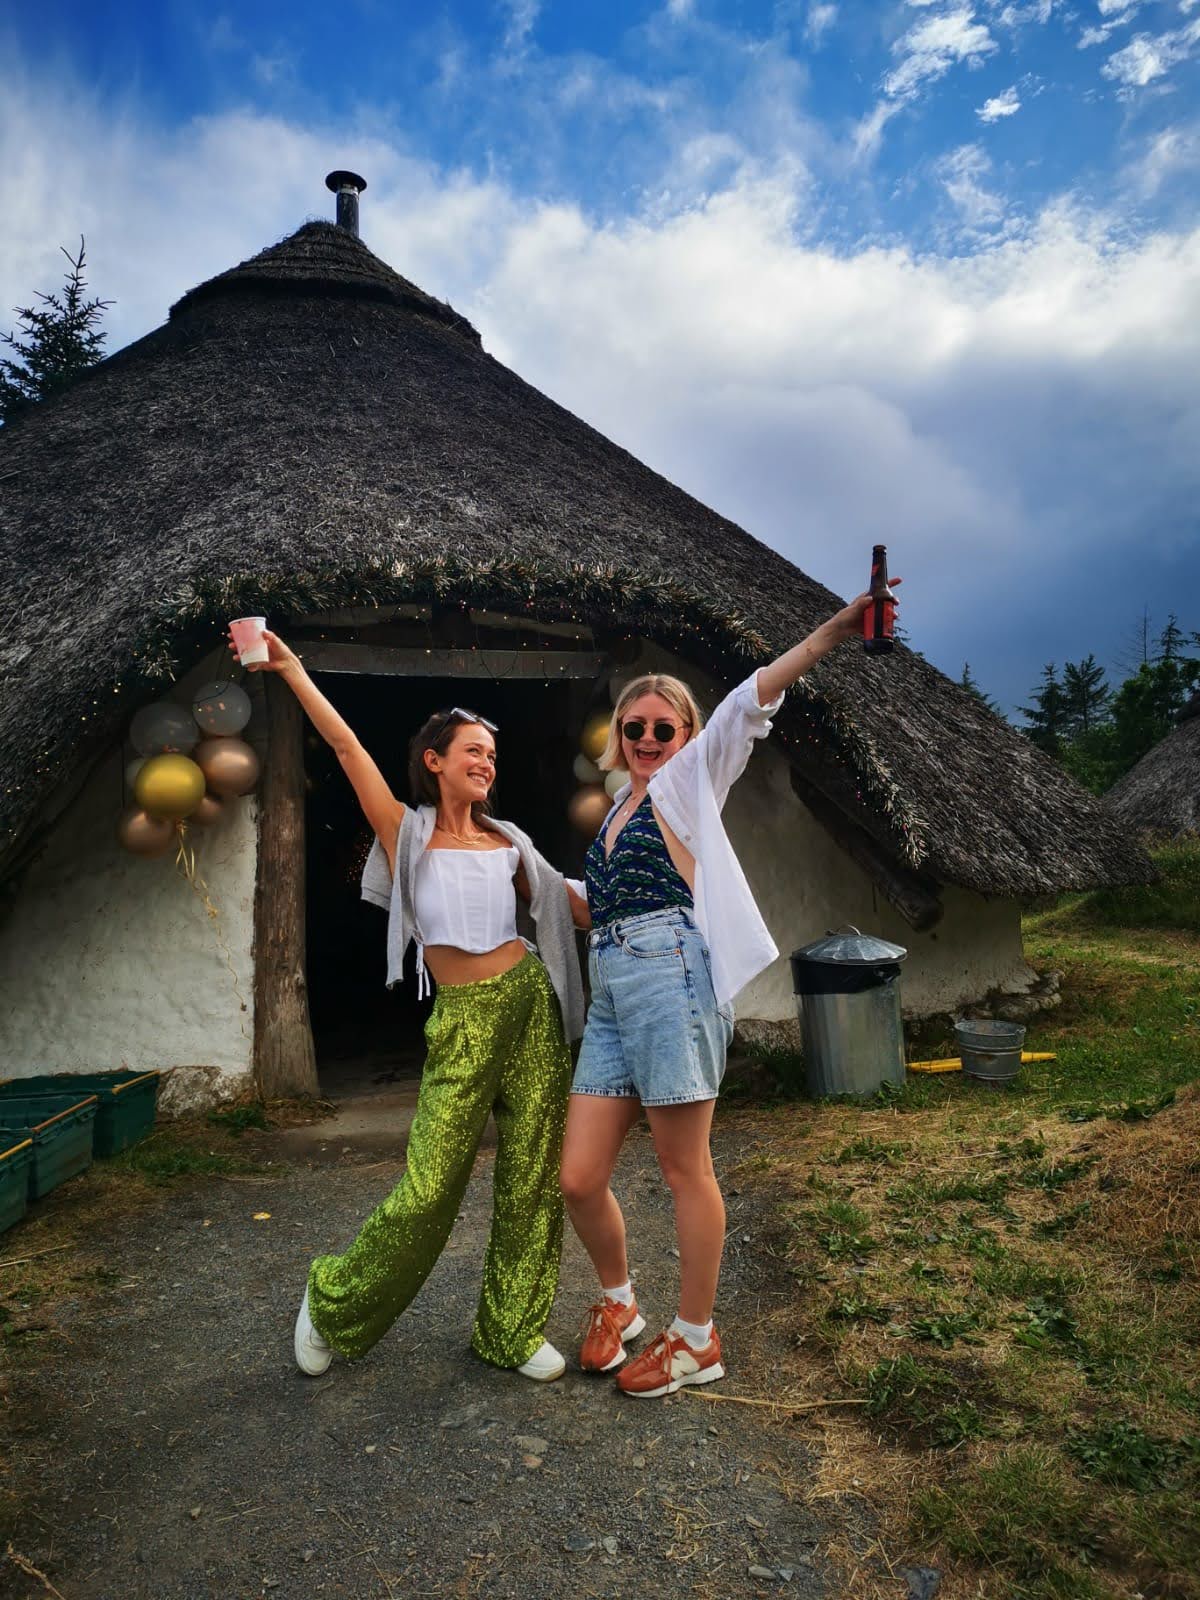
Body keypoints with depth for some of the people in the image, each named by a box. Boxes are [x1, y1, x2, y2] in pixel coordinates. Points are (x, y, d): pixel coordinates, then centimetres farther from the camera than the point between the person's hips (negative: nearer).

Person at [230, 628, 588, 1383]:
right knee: (430, 1187, -3)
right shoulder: (406, 832, 2)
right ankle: (335, 1302, 25)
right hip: (462, 1021, -3)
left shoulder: (507, 842, 11)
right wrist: (290, 666, -5)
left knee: (532, 1178, 6)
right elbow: (347, 746, -4)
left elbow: (575, 905, 17)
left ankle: (513, 1330, 25)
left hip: (530, 1004, 4)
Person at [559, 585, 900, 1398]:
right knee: (580, 1178, 6)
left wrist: (833, 631, -21)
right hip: (610, 992, 7)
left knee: (685, 1169, 3)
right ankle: (618, 1302, 32)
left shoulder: (689, 778, 5)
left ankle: (697, 1340, 22)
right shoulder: (620, 806, 22)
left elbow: (748, 703, -11)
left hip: (671, 974, -6)